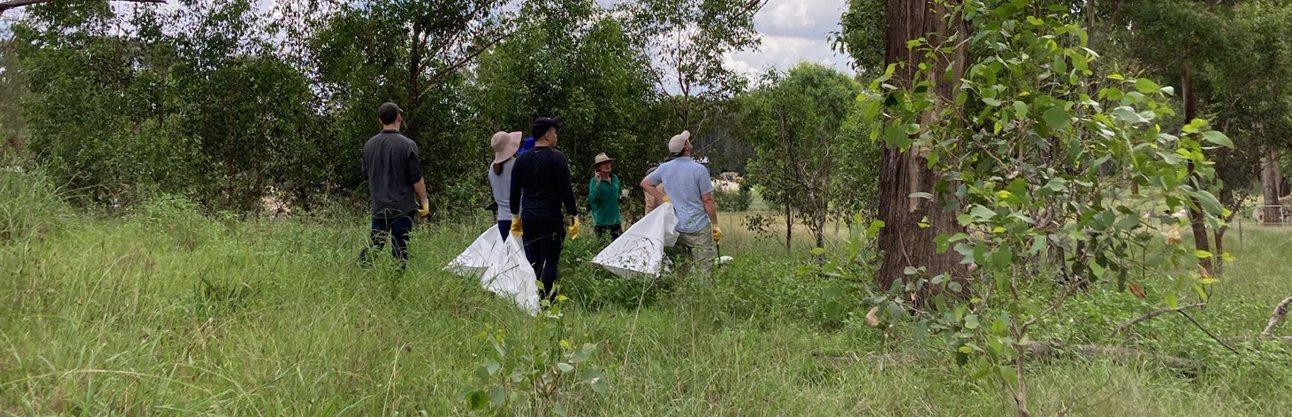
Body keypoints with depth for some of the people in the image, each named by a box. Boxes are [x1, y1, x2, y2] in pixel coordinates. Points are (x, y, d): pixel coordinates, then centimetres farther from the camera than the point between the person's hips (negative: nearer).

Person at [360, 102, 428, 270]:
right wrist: (424, 201, 1)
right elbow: (417, 179, -11)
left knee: (374, 244, 15)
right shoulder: (407, 145, -12)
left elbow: (366, 175, 15)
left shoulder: (369, 145, 5)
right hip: (402, 207, -5)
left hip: (378, 207, 5)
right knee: (399, 249, 0)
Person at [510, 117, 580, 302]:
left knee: (532, 264, 10)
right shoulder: (557, 158, -8)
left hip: (528, 218, 5)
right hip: (551, 219, -5)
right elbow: (566, 190, -10)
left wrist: (515, 216, 21)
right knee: (550, 263, -4)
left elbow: (514, 191, 12)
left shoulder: (521, 159, 8)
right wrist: (574, 216, -4)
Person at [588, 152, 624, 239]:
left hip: (615, 219, 5)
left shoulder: (615, 178, 6)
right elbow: (592, 200, -23)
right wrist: (597, 183, -28)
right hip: (601, 220, -5)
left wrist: (620, 197, -2)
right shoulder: (594, 181, -11)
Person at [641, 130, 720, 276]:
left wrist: (663, 198, 9)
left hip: (676, 227, 5)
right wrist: (715, 224, -1)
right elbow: (707, 200, -10)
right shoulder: (699, 169, -12)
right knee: (704, 269, -3)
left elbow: (645, 183, 14)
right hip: (699, 227, -5)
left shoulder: (665, 168, 3)